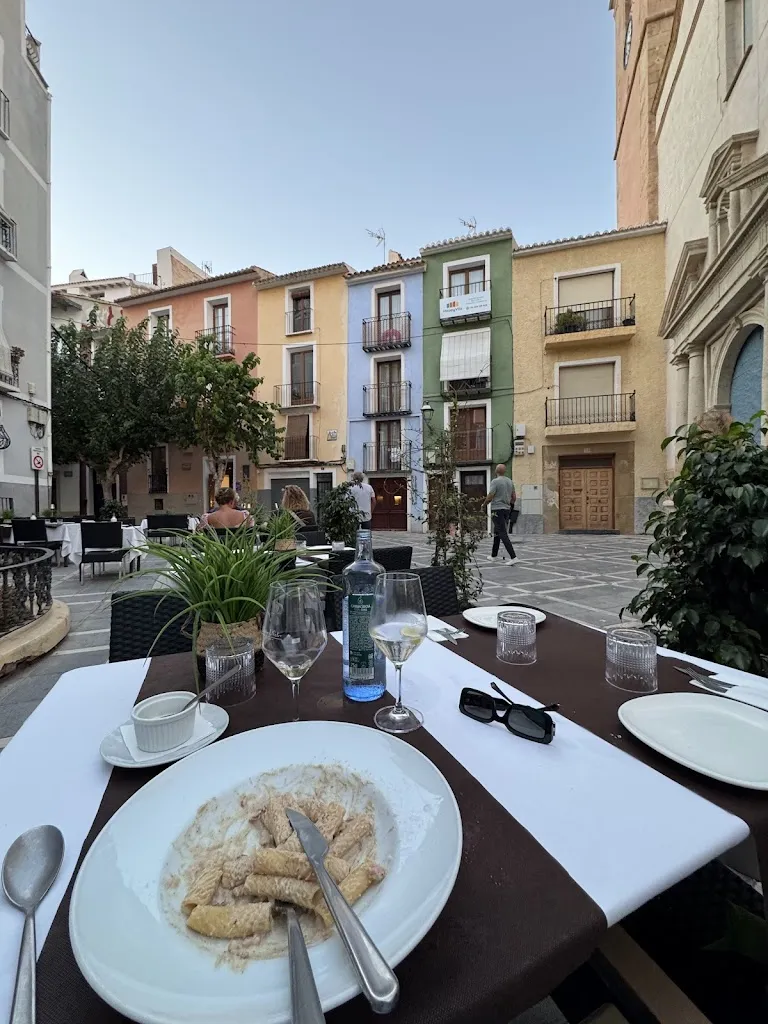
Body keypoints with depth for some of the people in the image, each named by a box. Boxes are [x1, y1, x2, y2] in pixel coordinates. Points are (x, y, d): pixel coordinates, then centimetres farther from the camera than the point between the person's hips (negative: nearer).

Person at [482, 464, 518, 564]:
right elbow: (514, 498, 13)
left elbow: (490, 497, -15)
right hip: (507, 510, 8)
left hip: (497, 510, -8)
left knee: (503, 534, -8)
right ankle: (493, 556, 26)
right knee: (497, 533, 18)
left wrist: (484, 505, 3)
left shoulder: (495, 481, -12)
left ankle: (513, 557, -15)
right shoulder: (510, 482, 10)